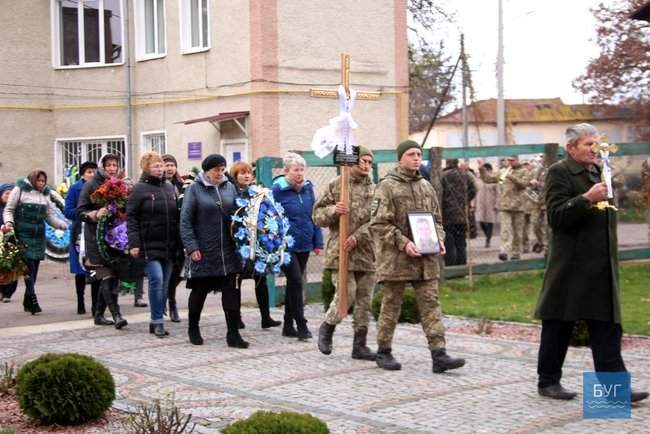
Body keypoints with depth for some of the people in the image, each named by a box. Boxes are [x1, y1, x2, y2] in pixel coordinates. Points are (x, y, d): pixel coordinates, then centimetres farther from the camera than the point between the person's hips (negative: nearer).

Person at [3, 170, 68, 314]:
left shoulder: (45, 194, 14)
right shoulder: (19, 190, 0)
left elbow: (50, 216, 14)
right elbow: (8, 209, 3)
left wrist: (60, 223, -4)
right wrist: (9, 222, -15)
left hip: (39, 235, 5)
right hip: (23, 234, -5)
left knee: (34, 268, 5)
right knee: (29, 266, -13)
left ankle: (27, 302, 14)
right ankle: (33, 301, -15)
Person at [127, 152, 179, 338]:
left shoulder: (169, 187, 13)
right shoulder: (139, 189, -3)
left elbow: (177, 215, 19)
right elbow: (131, 218, -6)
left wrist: (179, 242, 15)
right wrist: (134, 243, -15)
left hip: (169, 246, 6)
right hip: (149, 245, -6)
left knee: (165, 284, 6)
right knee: (156, 279, -15)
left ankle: (156, 322, 15)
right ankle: (158, 321, -7)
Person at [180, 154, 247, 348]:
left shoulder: (229, 187, 8)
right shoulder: (194, 189, -4)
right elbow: (185, 220, -6)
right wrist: (192, 247, -13)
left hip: (228, 252, 3)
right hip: (203, 253, -3)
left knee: (232, 292, -1)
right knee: (199, 291, 10)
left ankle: (233, 334, 3)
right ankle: (193, 329, 28)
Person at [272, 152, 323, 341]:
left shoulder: (308, 187, 6)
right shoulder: (278, 190, -10)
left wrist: (318, 242, 7)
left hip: (304, 245, 6)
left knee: (294, 283, 12)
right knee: (296, 282, -10)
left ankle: (288, 325, 21)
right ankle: (301, 325, -4)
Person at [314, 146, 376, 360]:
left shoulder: (374, 189, 8)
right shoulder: (335, 185, 1)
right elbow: (317, 215, 1)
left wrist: (358, 237, -14)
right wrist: (334, 211, -19)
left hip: (366, 252, 4)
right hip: (340, 250, -4)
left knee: (364, 299, 6)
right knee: (346, 294, -12)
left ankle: (359, 344, 16)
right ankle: (327, 328, 15)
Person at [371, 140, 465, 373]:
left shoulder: (426, 187, 13)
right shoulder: (387, 186, -6)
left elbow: (436, 219, 21)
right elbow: (378, 224, -12)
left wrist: (439, 240, 2)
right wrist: (403, 243, -20)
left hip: (426, 259, 5)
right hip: (395, 258, -5)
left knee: (431, 304, 0)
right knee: (391, 305, 5)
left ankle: (438, 354, -2)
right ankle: (383, 352, 18)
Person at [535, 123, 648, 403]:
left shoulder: (600, 172, 16)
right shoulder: (559, 173, -7)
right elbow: (556, 216, -18)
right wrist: (587, 199, -26)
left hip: (602, 266, 7)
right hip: (570, 267, -7)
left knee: (607, 327, 2)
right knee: (558, 326, 5)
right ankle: (548, 381, 17)